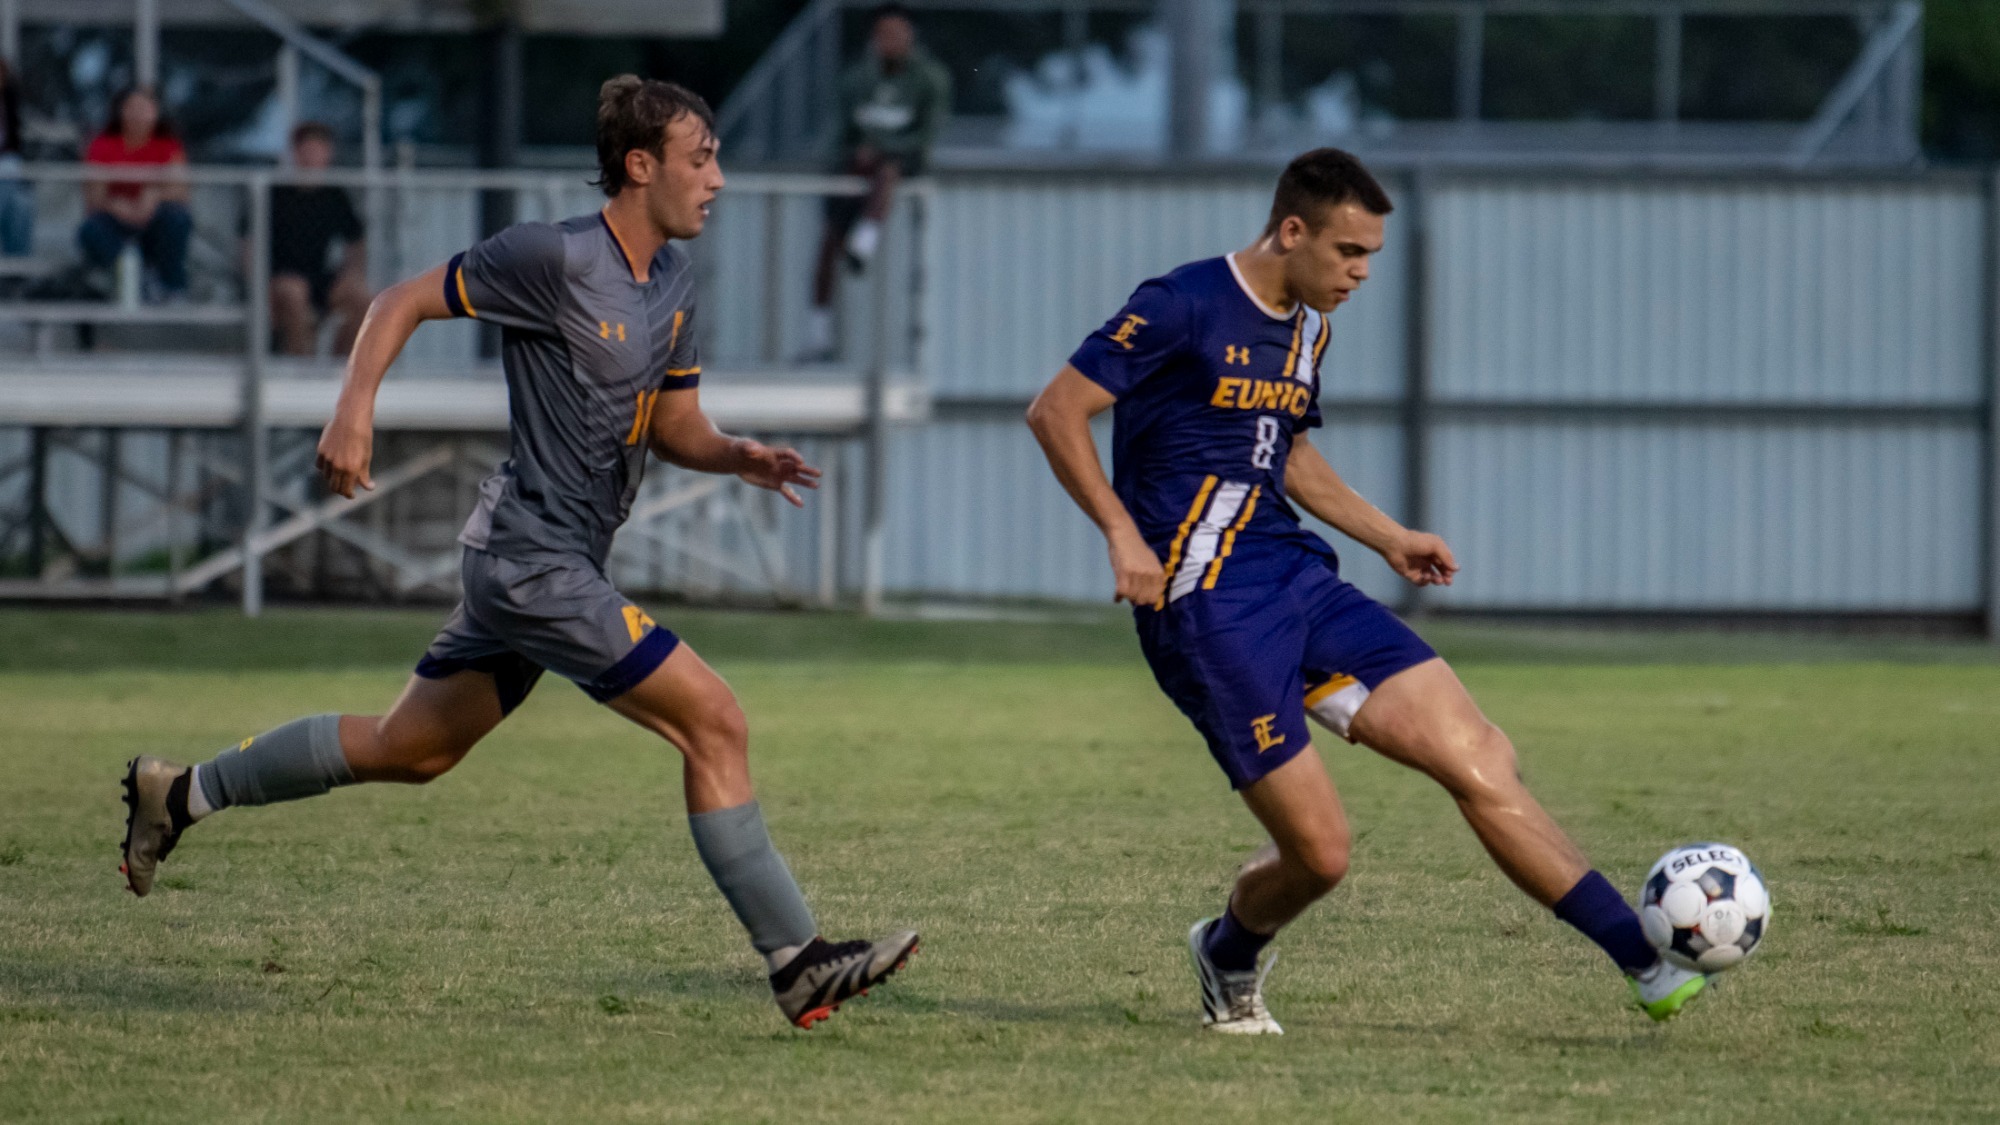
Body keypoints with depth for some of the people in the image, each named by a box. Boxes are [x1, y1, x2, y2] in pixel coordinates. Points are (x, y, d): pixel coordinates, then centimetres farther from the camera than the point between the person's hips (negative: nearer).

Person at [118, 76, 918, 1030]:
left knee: (408, 751, 19)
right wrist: (355, 408, -21)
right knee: (714, 725, -13)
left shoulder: (673, 281, 11)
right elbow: (405, 301, -8)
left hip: (562, 559, 10)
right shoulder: (555, 257, -15)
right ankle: (798, 963, -9)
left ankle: (180, 794, 32)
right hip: (535, 557, -10)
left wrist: (738, 457, -3)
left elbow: (675, 427, 17)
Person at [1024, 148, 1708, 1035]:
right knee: (1319, 853, -10)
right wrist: (1123, 535, -20)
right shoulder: (1183, 308, -10)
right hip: (1208, 606, -8)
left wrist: (1389, 538, 25)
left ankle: (1648, 967, -5)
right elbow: (1056, 412, -12)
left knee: (1483, 761, -5)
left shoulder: (1305, 331, 15)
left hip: (1298, 580, 8)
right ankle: (1229, 954, 24)